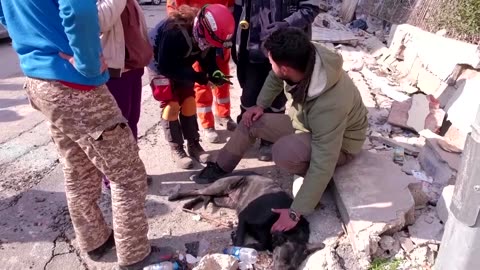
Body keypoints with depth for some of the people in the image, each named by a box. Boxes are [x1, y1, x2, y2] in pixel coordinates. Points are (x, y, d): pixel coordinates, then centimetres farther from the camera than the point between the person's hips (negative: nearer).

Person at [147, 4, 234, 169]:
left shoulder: (204, 33, -20)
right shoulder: (174, 32, -40)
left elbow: (207, 58, -6)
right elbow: (165, 67, -34)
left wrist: (214, 73, -28)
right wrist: (198, 77, -37)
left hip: (181, 63, 6)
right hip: (160, 64, -5)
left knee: (188, 102, 2)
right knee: (172, 105, -10)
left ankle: (193, 144, 15)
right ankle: (176, 149, 3)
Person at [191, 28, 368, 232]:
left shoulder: (329, 104, -42)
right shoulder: (304, 56, -23)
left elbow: (323, 165, -39)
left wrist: (295, 213, -36)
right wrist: (260, 105, -3)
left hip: (339, 144, -7)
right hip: (305, 121, 7)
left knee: (283, 152, -35)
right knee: (250, 121, 3)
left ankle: (313, 182, -5)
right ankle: (221, 168, 22)